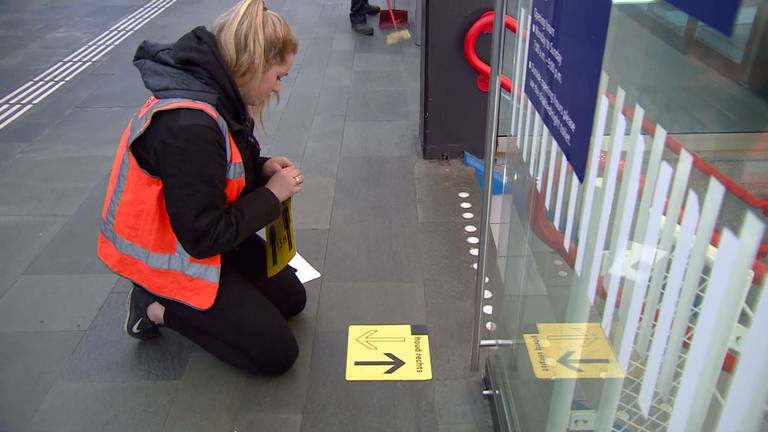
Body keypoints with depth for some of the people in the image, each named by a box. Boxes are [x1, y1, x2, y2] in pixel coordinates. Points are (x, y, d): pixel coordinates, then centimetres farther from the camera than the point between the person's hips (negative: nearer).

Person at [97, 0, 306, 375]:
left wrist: (262, 167, -7)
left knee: (291, 298, 14)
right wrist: (272, 194, -19)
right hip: (167, 257, -9)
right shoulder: (189, 126, -35)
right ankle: (158, 307, 3)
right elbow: (204, 237, -29)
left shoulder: (211, 91, -6)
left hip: (202, 232, 9)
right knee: (276, 354, -5)